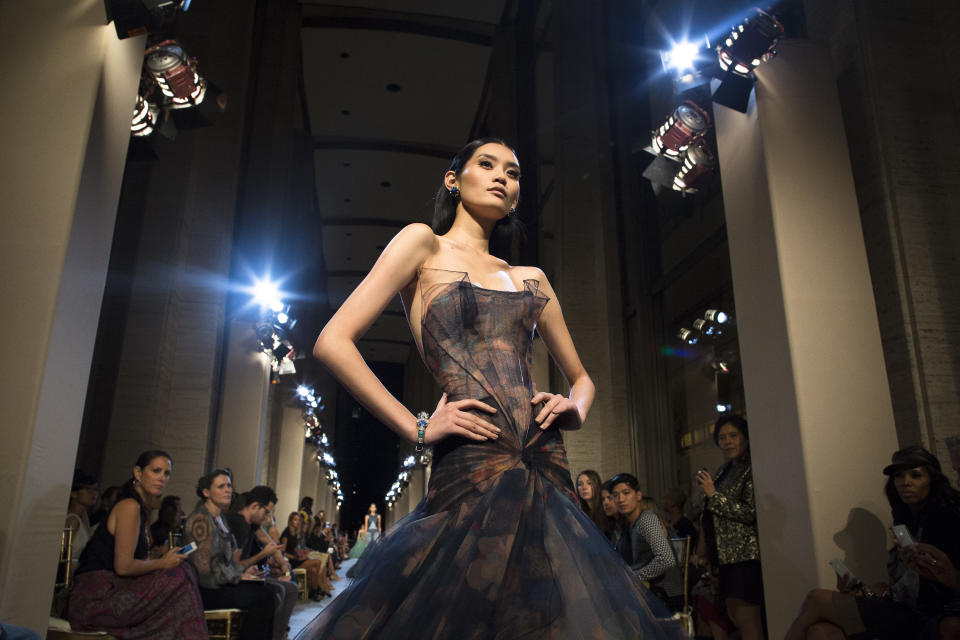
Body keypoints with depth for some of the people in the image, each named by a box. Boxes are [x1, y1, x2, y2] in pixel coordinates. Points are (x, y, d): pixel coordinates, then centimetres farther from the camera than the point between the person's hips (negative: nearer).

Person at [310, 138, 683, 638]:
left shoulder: (530, 278, 19)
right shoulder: (423, 244, 5)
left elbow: (581, 377, 27)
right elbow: (333, 342, -5)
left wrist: (575, 409, 4)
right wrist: (416, 428, -8)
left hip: (547, 471, 5)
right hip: (471, 468, -5)